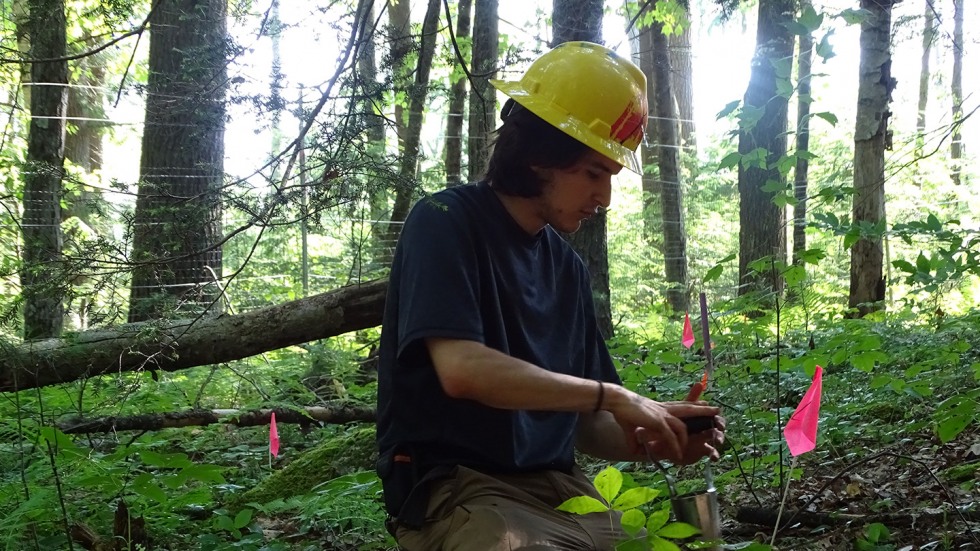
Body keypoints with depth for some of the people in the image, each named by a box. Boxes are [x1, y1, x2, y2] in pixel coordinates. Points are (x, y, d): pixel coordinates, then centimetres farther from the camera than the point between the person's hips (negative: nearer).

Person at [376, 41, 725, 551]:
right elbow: (462, 370, -23)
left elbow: (584, 425, 15)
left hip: (554, 487, 7)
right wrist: (614, 396, -19)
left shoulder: (568, 268, 13)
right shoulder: (446, 223, -7)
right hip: (453, 486, -7)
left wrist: (652, 443, -6)